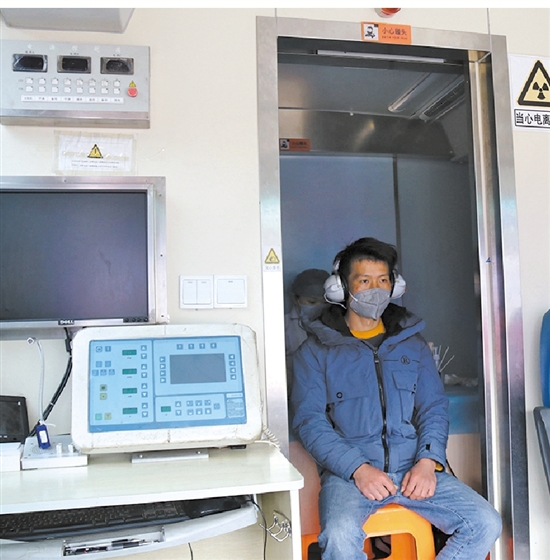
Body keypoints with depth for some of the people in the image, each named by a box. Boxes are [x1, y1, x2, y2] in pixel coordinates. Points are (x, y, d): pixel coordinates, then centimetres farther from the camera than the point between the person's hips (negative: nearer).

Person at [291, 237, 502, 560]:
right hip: (349, 471, -3)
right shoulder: (316, 351, 6)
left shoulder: (413, 344, 17)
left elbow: (435, 408, 10)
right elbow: (310, 421, -3)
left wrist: (428, 460, -9)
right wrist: (357, 468, -17)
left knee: (486, 523, -16)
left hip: (414, 469, 4)